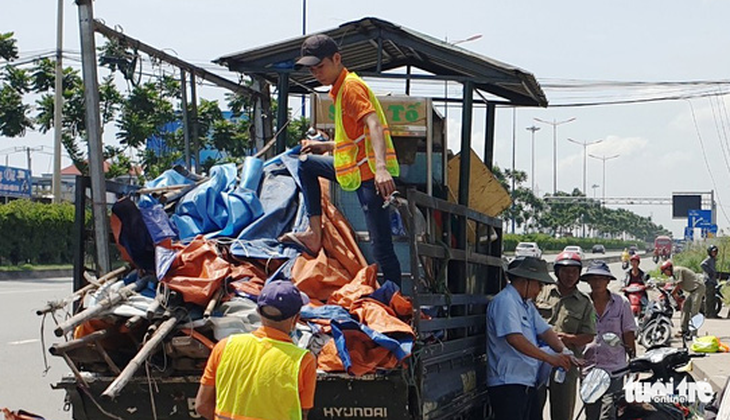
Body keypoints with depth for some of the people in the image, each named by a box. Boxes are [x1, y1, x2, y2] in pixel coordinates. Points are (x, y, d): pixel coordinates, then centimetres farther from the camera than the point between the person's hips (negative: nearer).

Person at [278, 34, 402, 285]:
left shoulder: (351, 86, -11)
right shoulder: (340, 90, 19)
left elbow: (373, 125, -26)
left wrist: (381, 168, -38)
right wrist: (324, 146, 21)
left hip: (371, 172, -10)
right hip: (358, 167, 10)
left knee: (381, 246, -11)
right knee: (307, 164, 18)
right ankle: (314, 234, 12)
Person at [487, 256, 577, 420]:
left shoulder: (527, 305, 19)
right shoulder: (505, 301, -14)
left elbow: (544, 330, 11)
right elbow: (514, 338, -25)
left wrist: (564, 352, -8)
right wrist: (550, 358, -26)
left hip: (526, 382, 10)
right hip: (508, 383, -10)